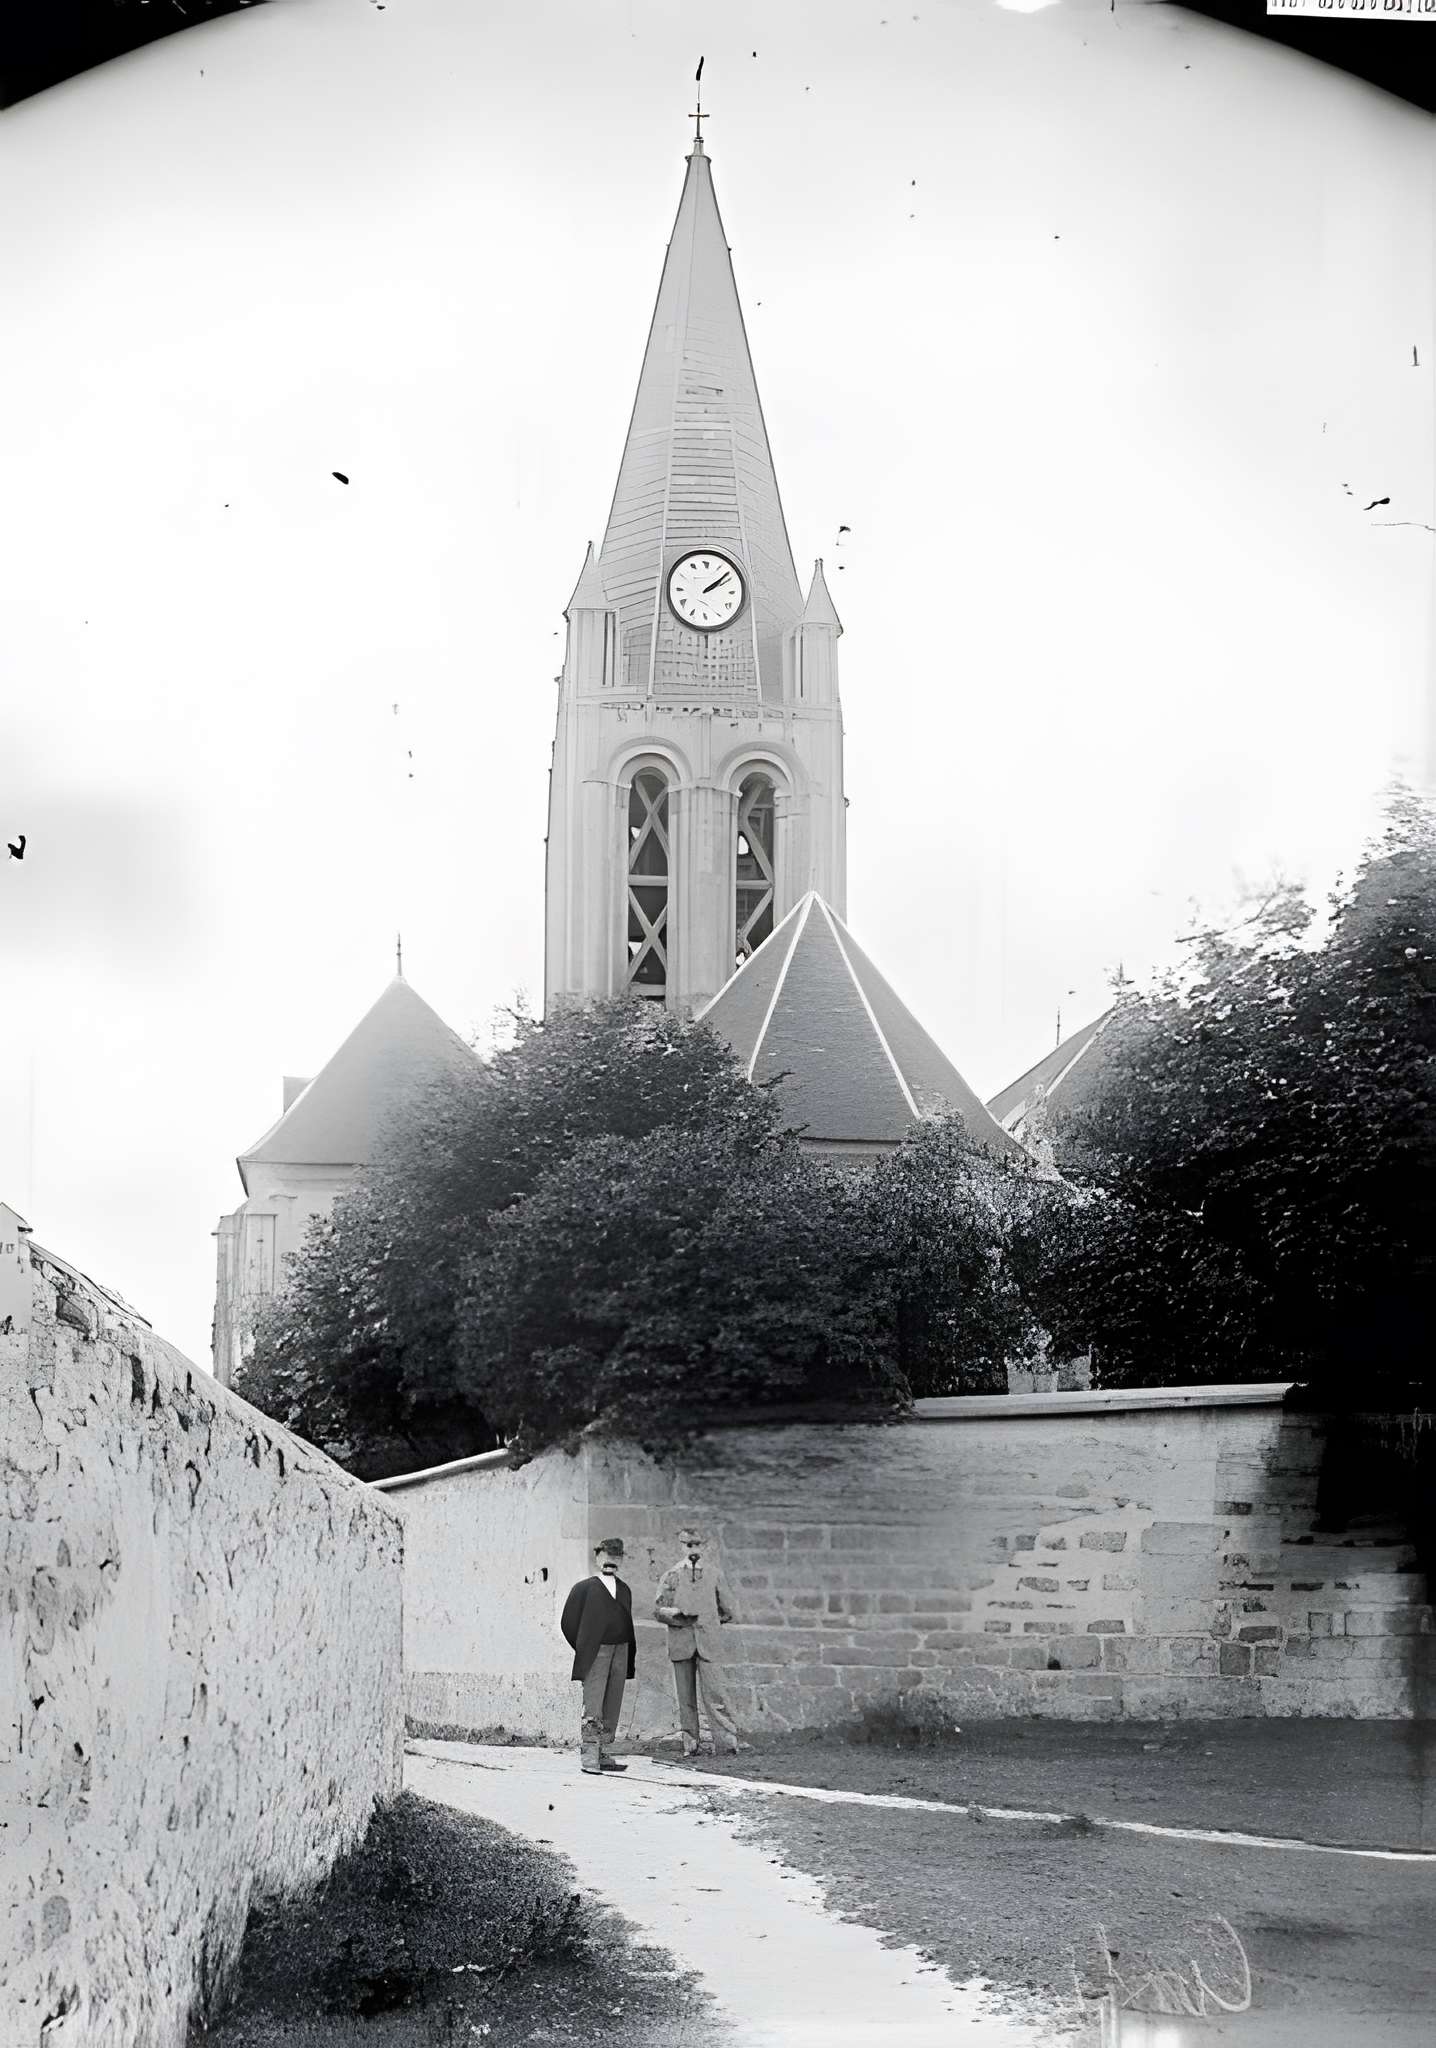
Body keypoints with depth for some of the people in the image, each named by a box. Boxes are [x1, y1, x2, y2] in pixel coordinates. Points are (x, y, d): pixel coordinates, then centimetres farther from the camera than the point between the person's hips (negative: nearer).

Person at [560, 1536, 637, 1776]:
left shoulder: (624, 1590, 17)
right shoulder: (585, 1588, 1)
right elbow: (568, 1622, 3)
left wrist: (633, 1650, 10)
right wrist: (583, 1649, 2)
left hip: (620, 1651, 5)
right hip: (595, 1653, -5)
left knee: (612, 1710, 7)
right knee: (593, 1709, -10)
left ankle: (602, 1754, 14)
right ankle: (588, 1756, -9)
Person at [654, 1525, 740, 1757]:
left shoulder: (714, 1574, 11)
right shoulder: (670, 1577, 9)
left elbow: (727, 1611, 18)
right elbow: (658, 1611, 4)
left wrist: (708, 1621, 10)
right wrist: (677, 1614, -10)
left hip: (708, 1642, -1)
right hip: (681, 1642, 1)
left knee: (714, 1690, -11)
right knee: (685, 1696, 2)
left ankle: (728, 1740, -9)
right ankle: (690, 1743, 8)